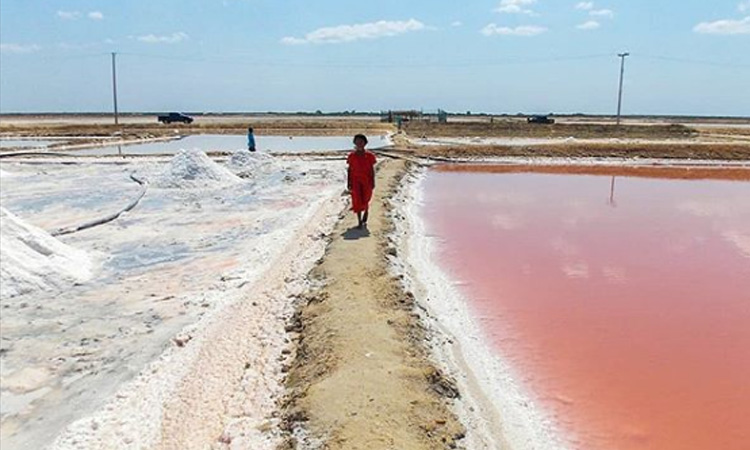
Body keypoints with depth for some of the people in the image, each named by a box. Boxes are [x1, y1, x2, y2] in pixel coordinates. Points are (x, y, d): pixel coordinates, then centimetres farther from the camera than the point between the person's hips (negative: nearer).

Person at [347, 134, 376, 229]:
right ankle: (359, 222, 1)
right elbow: (349, 169, 4)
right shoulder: (351, 156, 0)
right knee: (357, 200, -4)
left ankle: (364, 219, 29)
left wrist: (373, 182, -2)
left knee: (365, 200, 5)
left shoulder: (369, 156, -2)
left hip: (366, 181, 0)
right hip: (355, 181, 0)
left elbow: (372, 169, 1)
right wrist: (348, 182, 0)